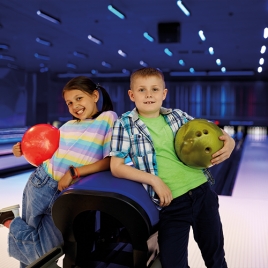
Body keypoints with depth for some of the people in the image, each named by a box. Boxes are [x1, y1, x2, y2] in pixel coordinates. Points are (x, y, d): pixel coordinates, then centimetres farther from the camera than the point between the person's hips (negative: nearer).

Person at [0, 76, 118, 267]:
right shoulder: (68, 125, 9)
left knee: (46, 253, 3)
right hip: (41, 184, 2)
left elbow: (111, 160, -14)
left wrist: (74, 173, -19)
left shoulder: (108, 118, -5)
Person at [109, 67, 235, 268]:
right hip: (171, 204, -3)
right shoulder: (126, 125, -4)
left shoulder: (179, 116, 6)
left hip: (203, 192, 4)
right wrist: (154, 180, -18)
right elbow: (117, 167, -9)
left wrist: (229, 143, -8)